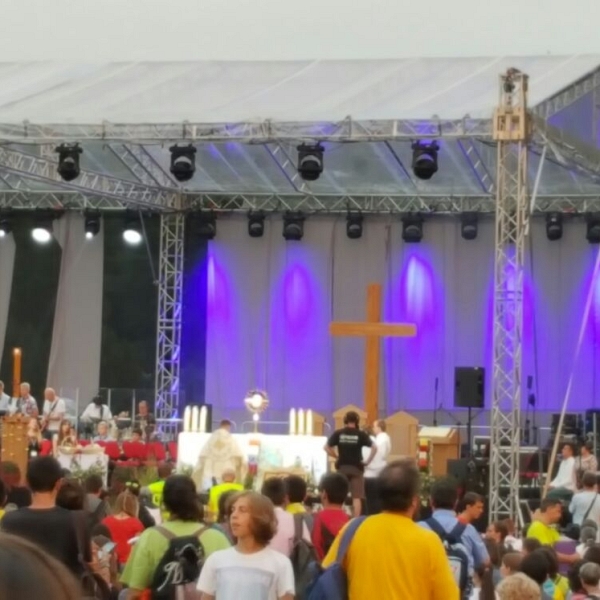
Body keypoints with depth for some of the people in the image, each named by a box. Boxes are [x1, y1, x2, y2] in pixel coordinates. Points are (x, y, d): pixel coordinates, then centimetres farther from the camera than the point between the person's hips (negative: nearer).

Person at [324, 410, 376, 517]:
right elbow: (374, 447, -10)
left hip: (342, 467, 2)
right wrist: (368, 461, -2)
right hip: (356, 467, -2)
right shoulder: (360, 434, -3)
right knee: (357, 497, -2)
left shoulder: (338, 433, 1)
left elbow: (327, 447, 0)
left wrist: (337, 457, 9)